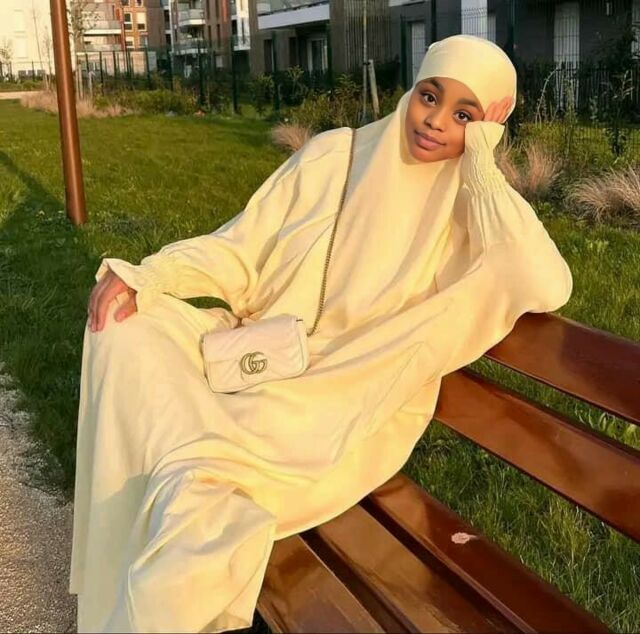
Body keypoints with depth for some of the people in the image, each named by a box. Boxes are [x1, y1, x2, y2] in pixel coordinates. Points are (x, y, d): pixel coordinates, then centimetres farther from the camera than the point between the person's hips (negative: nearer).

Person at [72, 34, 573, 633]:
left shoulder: (477, 207, -3)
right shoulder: (335, 154, 4)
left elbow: (547, 288, -24)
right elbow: (240, 249, 6)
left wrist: (480, 163, -16)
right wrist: (145, 277, -11)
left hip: (351, 404, -4)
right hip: (258, 359, 5)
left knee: (205, 474, -29)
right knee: (125, 325, -16)